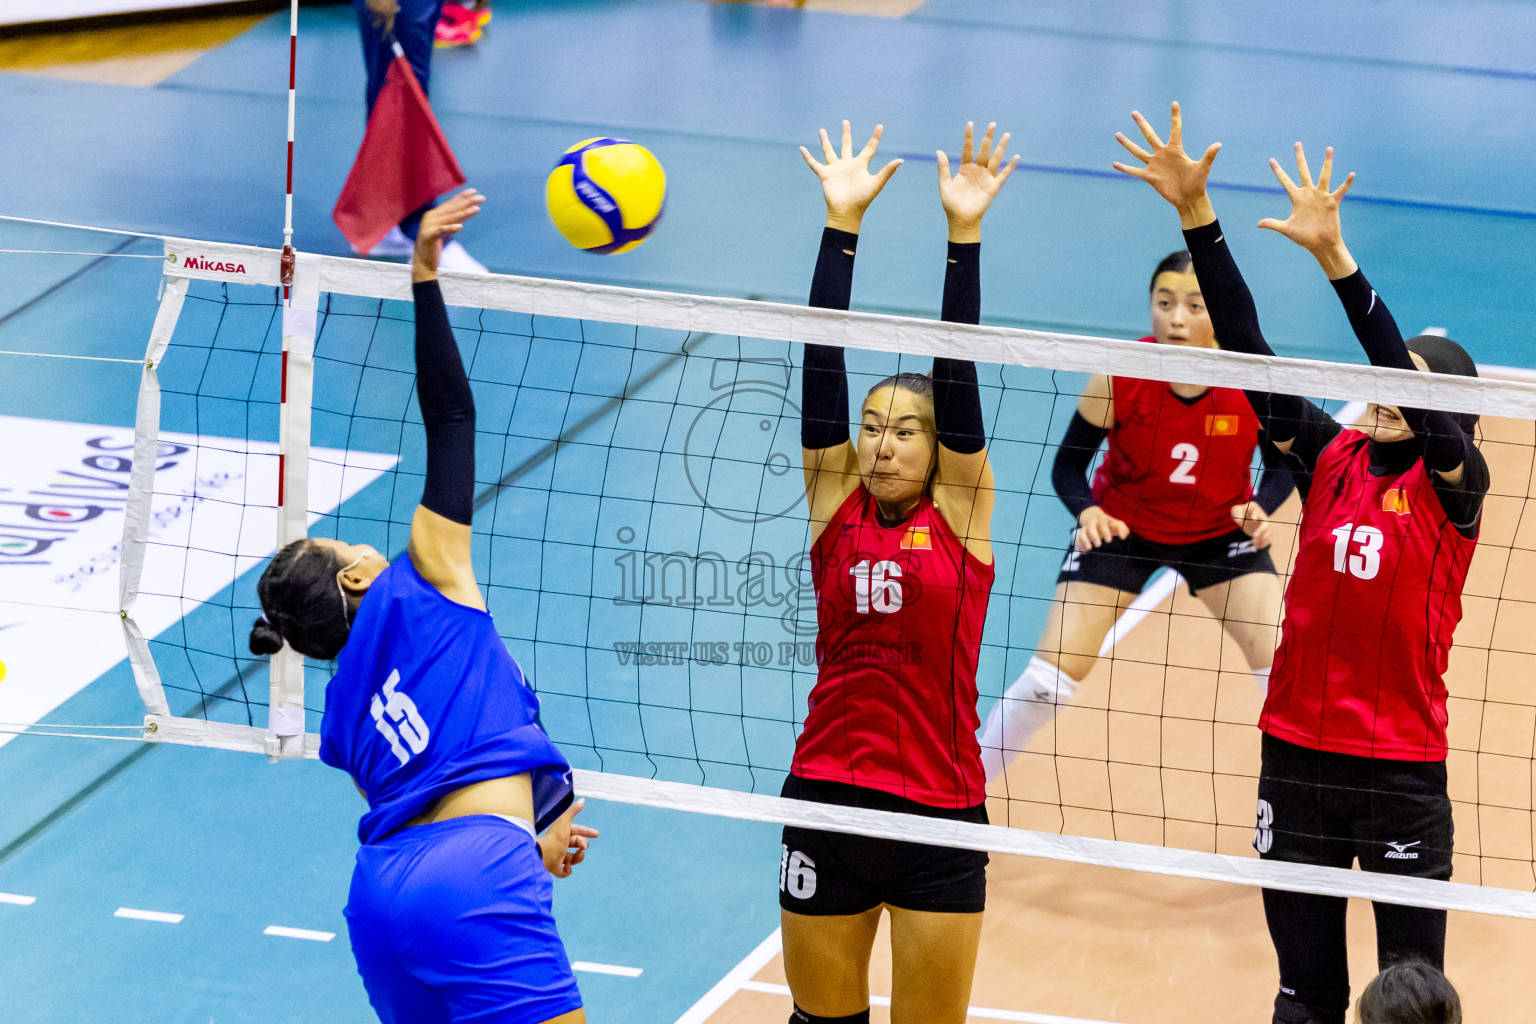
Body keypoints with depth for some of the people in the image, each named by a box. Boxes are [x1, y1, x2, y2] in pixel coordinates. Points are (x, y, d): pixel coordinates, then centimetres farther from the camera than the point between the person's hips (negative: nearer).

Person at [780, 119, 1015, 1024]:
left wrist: (965, 234, -15)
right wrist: (842, 224, -6)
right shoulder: (835, 503, 4)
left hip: (939, 814, -2)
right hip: (826, 802, 2)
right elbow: (824, 364, -1)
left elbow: (957, 375, -8)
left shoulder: (961, 512, 1)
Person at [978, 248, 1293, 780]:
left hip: (1221, 533, 1)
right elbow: (1068, 464, -12)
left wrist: (1261, 508, -28)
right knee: (1047, 680, -9)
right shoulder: (1118, 378, -25)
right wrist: (1087, 512, -33)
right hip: (1121, 529, -1)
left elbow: (1284, 465, -7)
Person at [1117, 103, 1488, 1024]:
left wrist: (1336, 257, -36)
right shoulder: (1332, 457, 3)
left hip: (1403, 772, -4)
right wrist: (1197, 216, -13)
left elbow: (1415, 386, -25)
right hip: (1299, 755, 4)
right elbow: (1248, 348, -3)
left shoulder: (1454, 482, -7)